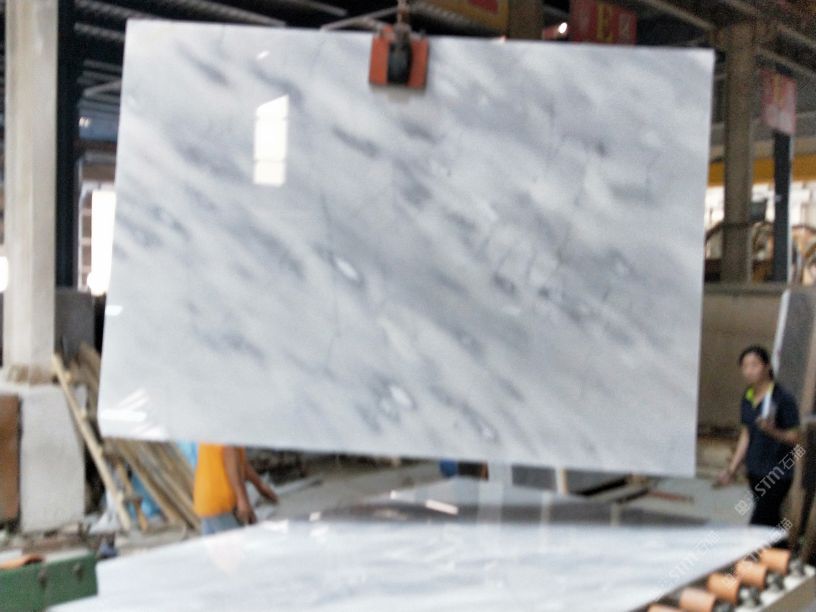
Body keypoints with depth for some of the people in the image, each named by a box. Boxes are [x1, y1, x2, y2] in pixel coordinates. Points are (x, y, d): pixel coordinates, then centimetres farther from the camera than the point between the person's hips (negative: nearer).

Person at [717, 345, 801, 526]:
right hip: (755, 471, 7)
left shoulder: (784, 399, -13)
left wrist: (772, 431, -30)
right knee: (770, 523, 15)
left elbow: (794, 438, -11)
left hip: (777, 473, -7)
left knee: (758, 524, -10)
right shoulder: (747, 399, 7)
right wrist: (732, 469, 14)